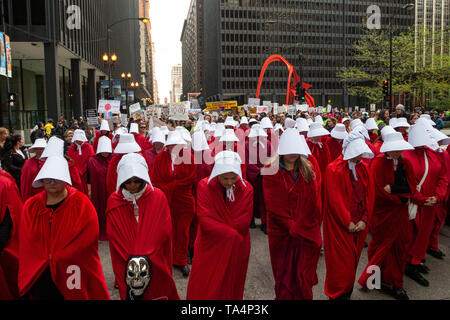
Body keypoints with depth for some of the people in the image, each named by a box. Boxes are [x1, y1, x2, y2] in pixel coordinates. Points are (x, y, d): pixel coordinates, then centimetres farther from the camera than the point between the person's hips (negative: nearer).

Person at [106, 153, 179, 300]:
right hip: (126, 265, 1)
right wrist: (130, 260, -16)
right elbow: (113, 236, -5)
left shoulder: (158, 197, -6)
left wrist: (145, 258, -16)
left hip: (156, 265, -1)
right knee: (128, 292, 10)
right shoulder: (114, 201, -2)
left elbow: (164, 233, -8)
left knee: (157, 292, 9)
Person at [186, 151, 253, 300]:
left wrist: (218, 228, -14)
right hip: (209, 247, -1)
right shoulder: (204, 186, -11)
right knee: (202, 289, 8)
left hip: (237, 248, 1)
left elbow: (244, 222, -10)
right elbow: (204, 219, -19)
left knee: (231, 286, 14)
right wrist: (231, 232, -22)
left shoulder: (246, 189, -7)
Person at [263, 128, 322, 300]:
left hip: (307, 232, 2)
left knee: (304, 277, 9)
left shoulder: (310, 169, 6)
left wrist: (298, 226, -9)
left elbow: (313, 201, -1)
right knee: (284, 275, 8)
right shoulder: (272, 171, -3)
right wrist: (291, 226, -13)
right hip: (282, 233, -2)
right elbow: (274, 205, -8)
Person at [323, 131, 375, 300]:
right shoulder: (334, 170, -14)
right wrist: (347, 222, -15)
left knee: (353, 261, 17)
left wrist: (364, 220, -5)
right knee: (341, 262, 3)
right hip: (340, 226, -6)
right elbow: (335, 199, -17)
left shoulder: (364, 168, 5)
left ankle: (347, 291, 34)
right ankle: (338, 294, 21)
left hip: (359, 225, 6)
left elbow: (369, 196, 4)